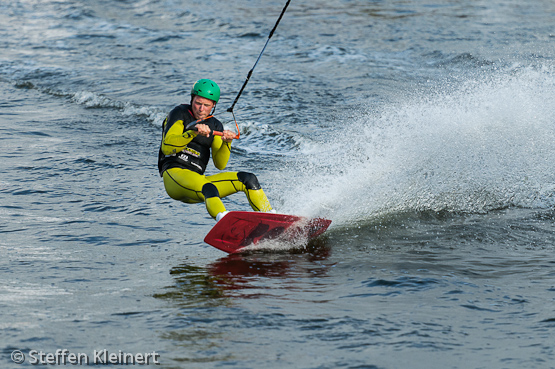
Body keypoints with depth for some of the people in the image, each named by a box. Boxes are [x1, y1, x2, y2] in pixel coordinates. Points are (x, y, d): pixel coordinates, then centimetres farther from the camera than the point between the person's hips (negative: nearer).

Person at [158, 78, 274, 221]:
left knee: (248, 179, -7)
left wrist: (226, 143, -14)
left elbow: (220, 164, 4)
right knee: (209, 189, -38)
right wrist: (193, 132, -25)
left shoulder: (215, 126, 16)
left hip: (198, 179, 6)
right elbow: (167, 148, -12)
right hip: (174, 174, -6)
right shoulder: (179, 114, 3)